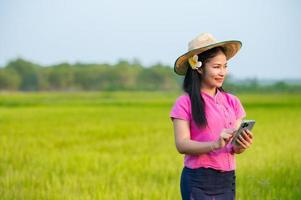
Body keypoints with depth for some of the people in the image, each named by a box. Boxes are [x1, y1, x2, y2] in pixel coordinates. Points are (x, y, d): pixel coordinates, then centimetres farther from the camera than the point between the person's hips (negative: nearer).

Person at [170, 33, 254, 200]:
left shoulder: (232, 102, 9)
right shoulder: (185, 103, -4)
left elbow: (236, 146, 8)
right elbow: (181, 145, -11)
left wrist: (240, 146, -16)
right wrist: (215, 144, -25)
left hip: (227, 179, 4)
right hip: (198, 181, -4)